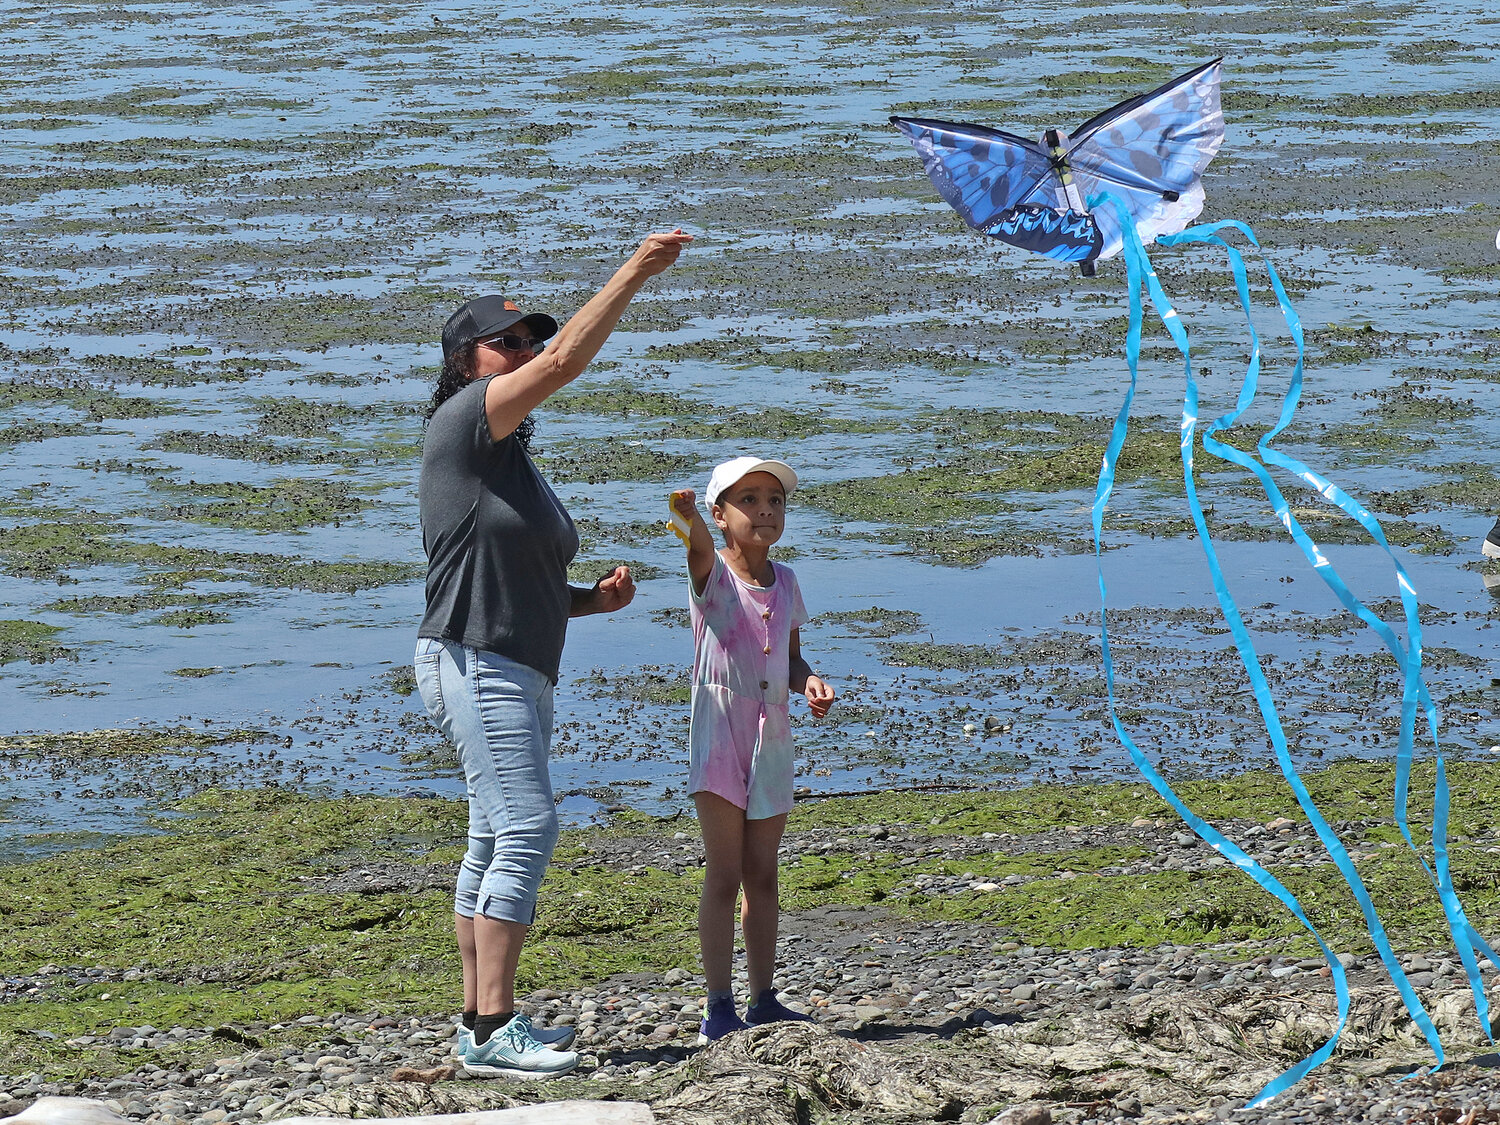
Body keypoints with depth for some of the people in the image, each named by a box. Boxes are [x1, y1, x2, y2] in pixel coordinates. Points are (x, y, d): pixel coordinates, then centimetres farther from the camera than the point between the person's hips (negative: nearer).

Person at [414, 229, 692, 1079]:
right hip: (476, 664, -11)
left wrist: (595, 598, 9)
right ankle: (493, 1028, -22)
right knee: (526, 828, -18)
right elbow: (565, 362, -18)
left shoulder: (514, 459, 22)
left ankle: (480, 1018, 14)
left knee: (496, 842, 10)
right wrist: (633, 276, -17)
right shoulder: (462, 422, -6)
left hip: (521, 674, 11)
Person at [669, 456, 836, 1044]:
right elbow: (703, 547, -32)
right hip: (719, 730, -5)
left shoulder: (784, 581, 9)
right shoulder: (712, 572, -7)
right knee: (725, 875, -6)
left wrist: (809, 682, -5)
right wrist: (690, 519, -56)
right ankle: (718, 1007, -3)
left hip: (772, 735, 5)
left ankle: (763, 1000, 19)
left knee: (762, 876, 11)